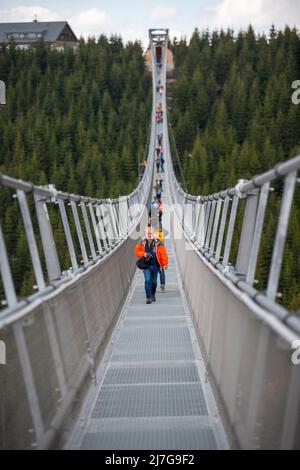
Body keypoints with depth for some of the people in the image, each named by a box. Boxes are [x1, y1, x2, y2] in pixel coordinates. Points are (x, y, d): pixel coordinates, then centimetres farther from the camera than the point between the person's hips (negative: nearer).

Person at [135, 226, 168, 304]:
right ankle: (148, 298, -9)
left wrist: (165, 264, -14)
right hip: (146, 265, 0)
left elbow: (163, 253, -7)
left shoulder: (158, 243, -4)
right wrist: (143, 254, -11)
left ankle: (153, 295, 36)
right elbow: (137, 252, 8)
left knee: (154, 281, 12)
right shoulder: (142, 243, 2)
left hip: (155, 265, 0)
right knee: (147, 280, -12)